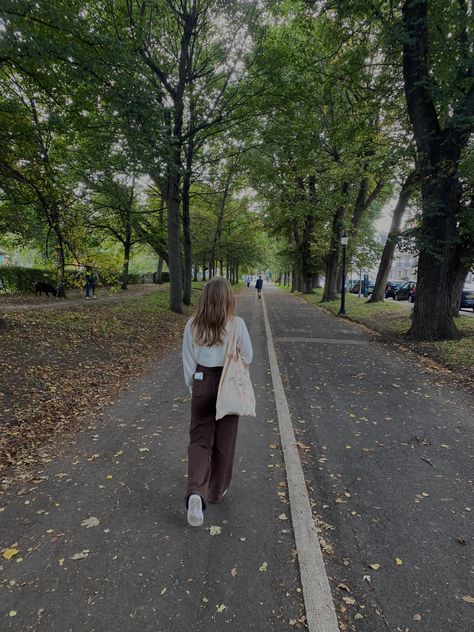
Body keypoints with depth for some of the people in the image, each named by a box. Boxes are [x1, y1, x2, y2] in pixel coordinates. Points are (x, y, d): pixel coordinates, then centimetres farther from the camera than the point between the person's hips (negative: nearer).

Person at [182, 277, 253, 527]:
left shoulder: (192, 325, -7)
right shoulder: (237, 324, -13)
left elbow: (188, 361, 1)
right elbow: (247, 358, -2)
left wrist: (192, 386, 14)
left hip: (201, 384, 1)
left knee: (199, 440, 11)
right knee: (224, 441, 15)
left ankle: (196, 492, -8)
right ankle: (217, 490, 31)